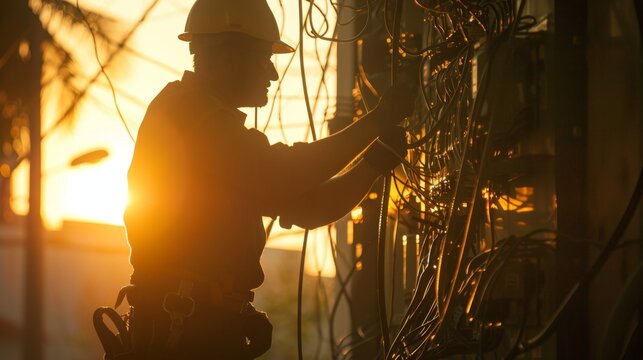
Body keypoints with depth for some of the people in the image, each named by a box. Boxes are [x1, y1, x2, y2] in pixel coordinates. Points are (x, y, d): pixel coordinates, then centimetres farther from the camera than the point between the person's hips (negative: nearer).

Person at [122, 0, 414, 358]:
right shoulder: (187, 112, -10)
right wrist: (377, 120, -12)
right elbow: (284, 177, -19)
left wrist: (374, 163, 4)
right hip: (188, 327, -10)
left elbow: (303, 207, 18)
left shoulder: (212, 121, 23)